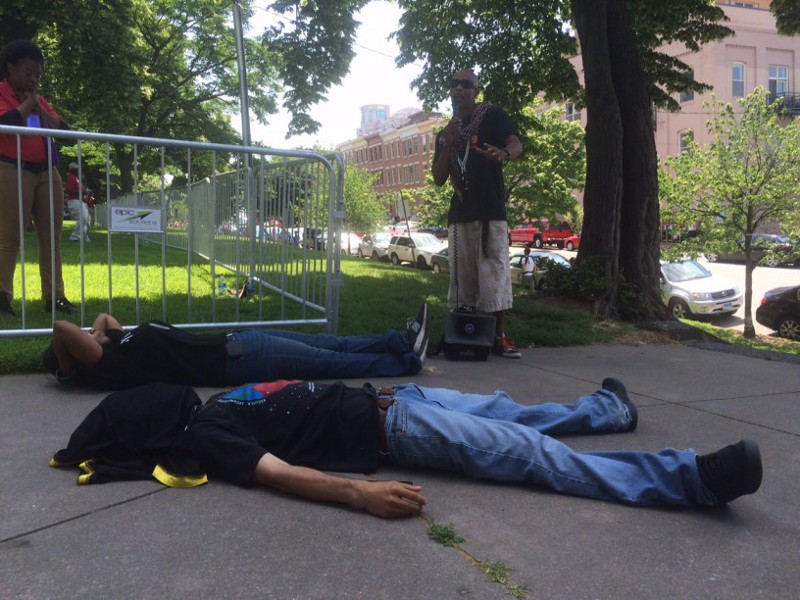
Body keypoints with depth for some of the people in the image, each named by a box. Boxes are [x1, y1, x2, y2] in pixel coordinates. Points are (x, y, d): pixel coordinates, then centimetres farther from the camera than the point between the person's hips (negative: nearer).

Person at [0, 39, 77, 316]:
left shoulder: (39, 99, 21)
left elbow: (64, 131, 13)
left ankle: (54, 296, 5)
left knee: (51, 237, 3)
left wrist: (40, 109, 1)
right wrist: (27, 104, -6)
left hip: (48, 172, 7)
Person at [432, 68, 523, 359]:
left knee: (495, 275, -7)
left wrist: (503, 153, -38)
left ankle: (499, 336, 0)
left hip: (490, 210, -5)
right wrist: (448, 144, -6)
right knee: (462, 279, 7)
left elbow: (516, 144, -13)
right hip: (459, 214, 5)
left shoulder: (492, 115, 3)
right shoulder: (444, 134, 17)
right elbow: (438, 179, 9)